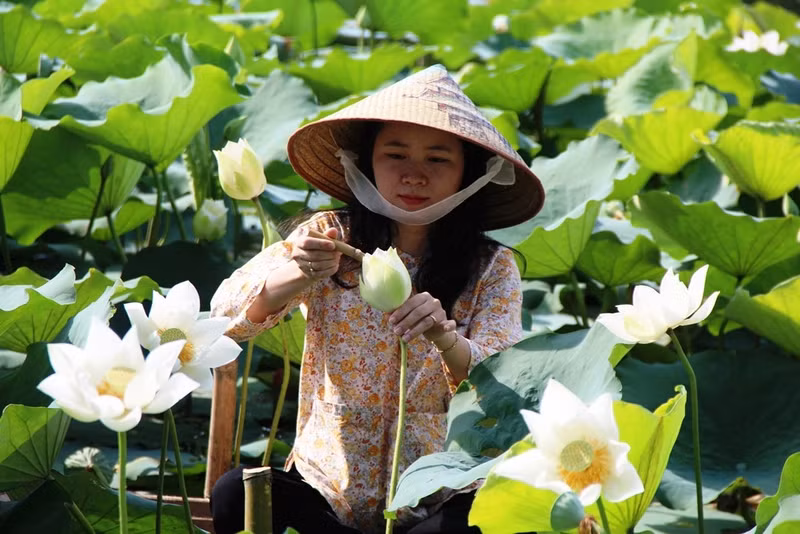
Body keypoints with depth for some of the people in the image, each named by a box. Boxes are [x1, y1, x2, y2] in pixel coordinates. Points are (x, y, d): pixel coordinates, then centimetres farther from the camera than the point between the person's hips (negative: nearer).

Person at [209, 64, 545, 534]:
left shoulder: (492, 268, -1)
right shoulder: (330, 236, 0)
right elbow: (227, 313, -11)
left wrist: (446, 338, -34)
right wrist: (298, 275, -32)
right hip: (325, 487, 2)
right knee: (235, 496, -27)